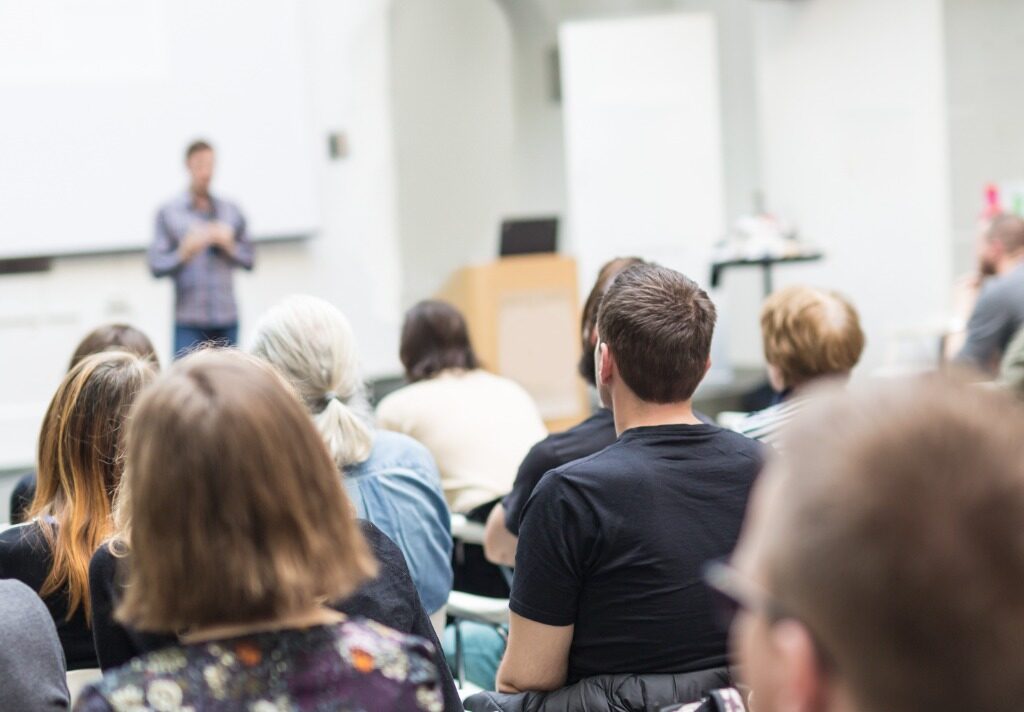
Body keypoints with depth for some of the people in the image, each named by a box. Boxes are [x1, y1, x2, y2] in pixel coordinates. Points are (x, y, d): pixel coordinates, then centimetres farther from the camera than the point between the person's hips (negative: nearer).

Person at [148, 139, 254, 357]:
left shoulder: (231, 211, 13)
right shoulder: (168, 213, 4)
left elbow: (249, 260, 13)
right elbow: (156, 266, -2)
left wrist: (229, 245, -5)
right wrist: (185, 252, -19)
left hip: (227, 318, 3)